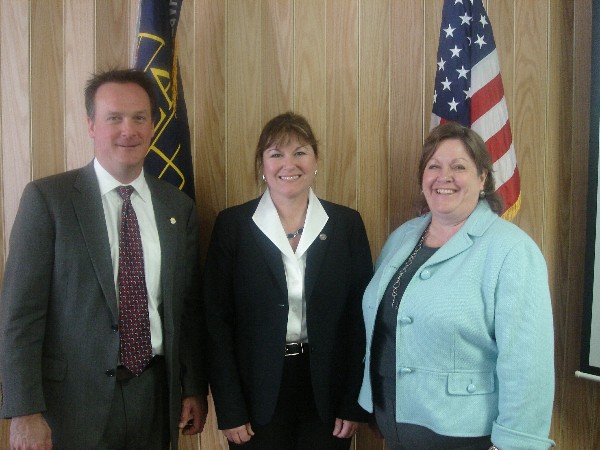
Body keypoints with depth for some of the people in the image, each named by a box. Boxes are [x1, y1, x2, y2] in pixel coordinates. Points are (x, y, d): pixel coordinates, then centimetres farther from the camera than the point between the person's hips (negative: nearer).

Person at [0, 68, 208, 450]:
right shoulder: (47, 198, -7)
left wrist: (195, 390, 9)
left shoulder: (179, 207, 5)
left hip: (156, 394, 4)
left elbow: (189, 306, 8)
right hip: (74, 400, -3)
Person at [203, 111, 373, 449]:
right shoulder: (232, 225, -5)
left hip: (326, 392, 1)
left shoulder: (347, 224, -1)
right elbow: (217, 320, -5)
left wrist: (354, 405, -2)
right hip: (258, 393, -1)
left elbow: (361, 316, 0)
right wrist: (230, 411, -7)